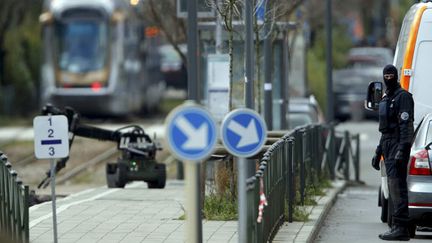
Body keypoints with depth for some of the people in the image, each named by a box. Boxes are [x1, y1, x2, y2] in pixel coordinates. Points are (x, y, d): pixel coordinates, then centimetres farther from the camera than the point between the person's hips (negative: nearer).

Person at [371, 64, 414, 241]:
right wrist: (378, 152, 25)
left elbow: (406, 125, -17)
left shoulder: (403, 97, -8)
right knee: (394, 186, 9)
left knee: (397, 185, -15)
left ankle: (400, 227, -20)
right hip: (387, 146, 10)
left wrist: (402, 149, -25)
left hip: (398, 145, -10)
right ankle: (398, 227, 11)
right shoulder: (386, 99, 22)